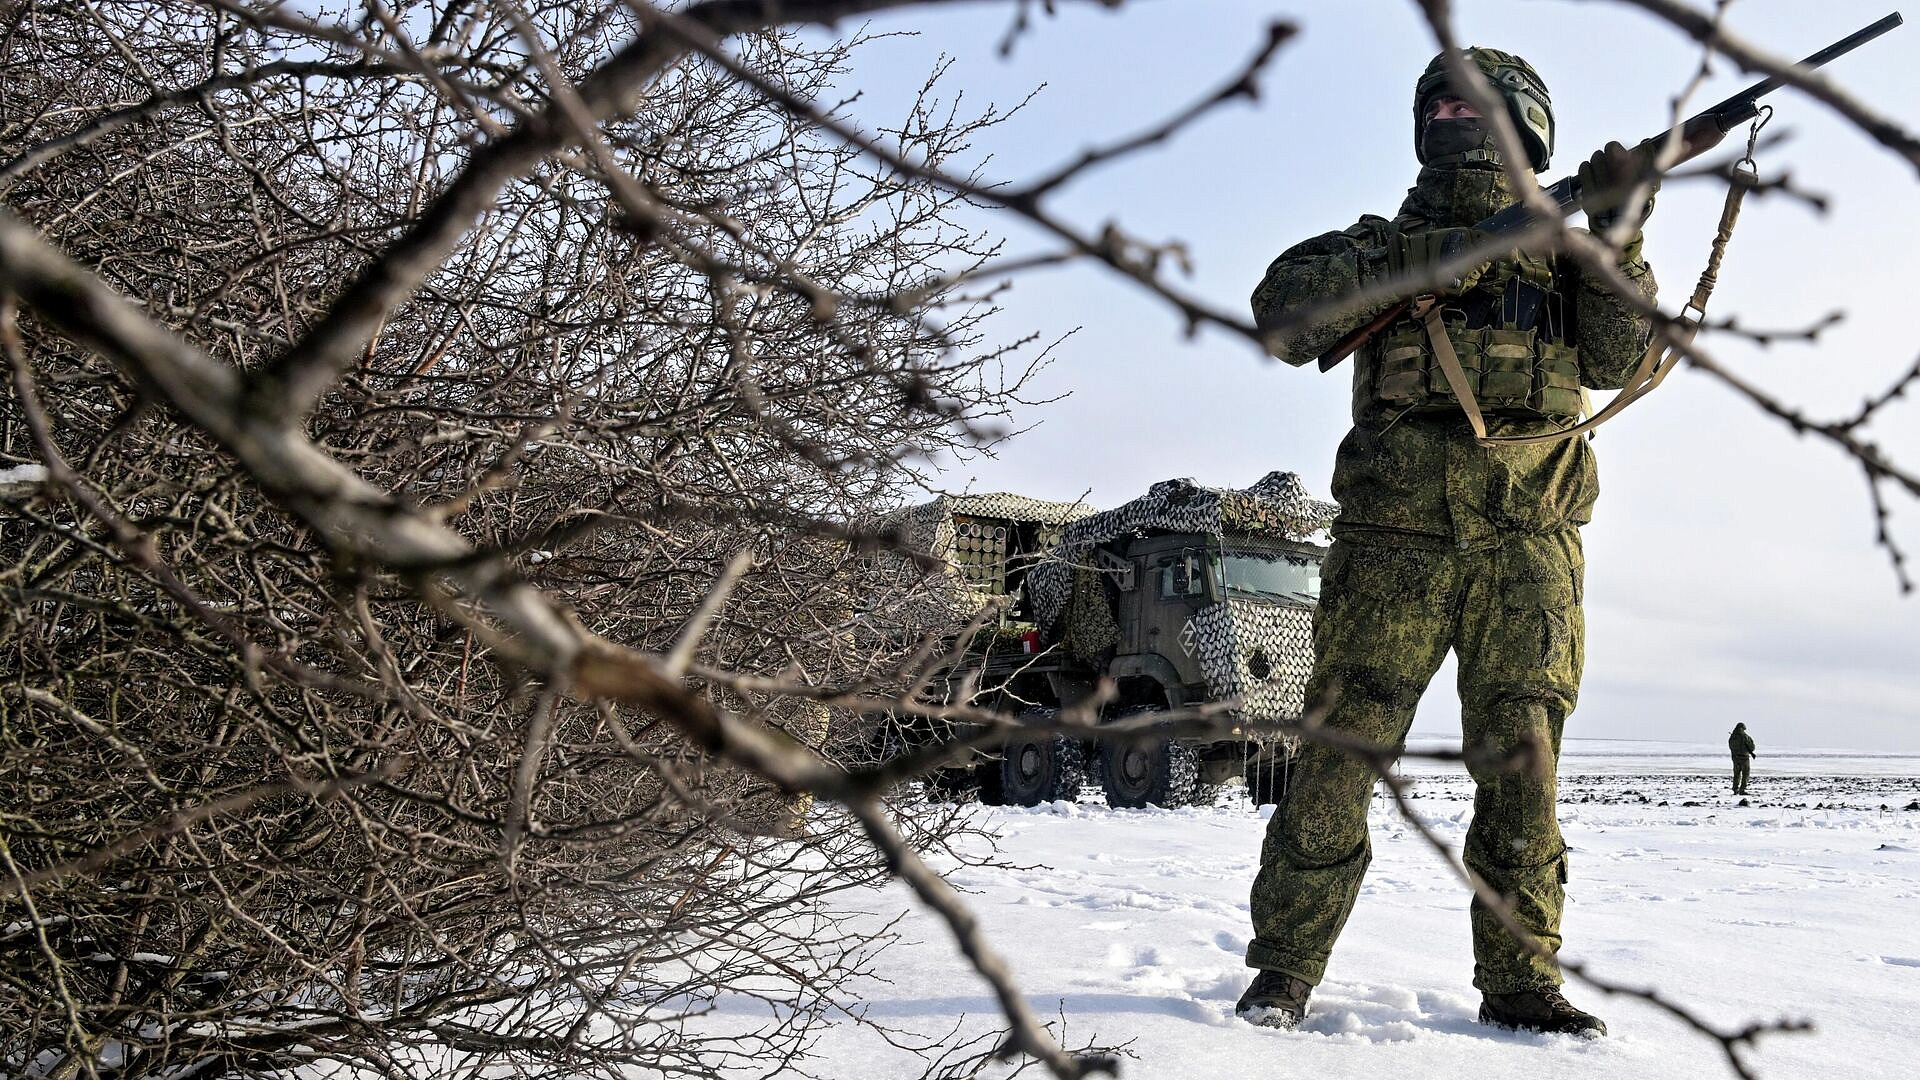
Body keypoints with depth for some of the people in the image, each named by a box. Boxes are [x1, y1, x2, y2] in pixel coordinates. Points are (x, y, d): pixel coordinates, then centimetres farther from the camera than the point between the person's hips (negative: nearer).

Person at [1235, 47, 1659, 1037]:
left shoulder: (1558, 250, 19)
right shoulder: (1387, 240, 14)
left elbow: (1617, 359, 3)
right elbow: (1281, 313, -5)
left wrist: (1619, 239, -9)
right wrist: (1411, 260, -12)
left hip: (1525, 549, 2)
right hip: (1395, 539, -2)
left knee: (1523, 764, 0)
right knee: (1340, 752, -5)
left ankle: (1520, 985, 9)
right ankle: (1283, 969, 5)